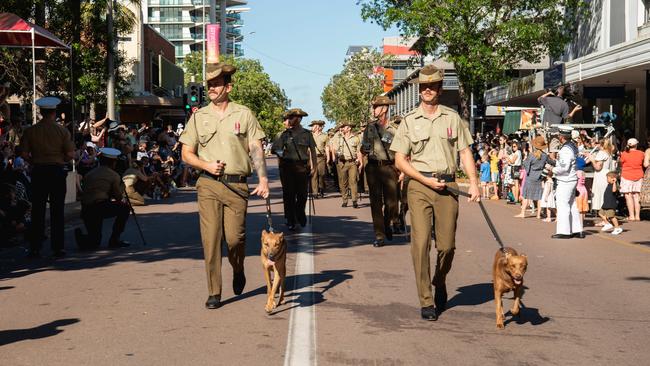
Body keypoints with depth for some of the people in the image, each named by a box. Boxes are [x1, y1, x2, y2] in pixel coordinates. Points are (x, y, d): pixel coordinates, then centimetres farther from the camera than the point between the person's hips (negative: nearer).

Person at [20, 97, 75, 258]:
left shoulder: (30, 131, -1)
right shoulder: (62, 131, -5)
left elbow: (24, 154, -5)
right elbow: (70, 154, -8)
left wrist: (35, 162, 12)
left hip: (38, 172, 1)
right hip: (57, 172, -1)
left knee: (37, 210, 6)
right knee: (57, 211, 4)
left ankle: (35, 248, 7)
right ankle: (58, 248, 5)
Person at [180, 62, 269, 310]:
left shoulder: (244, 115, 6)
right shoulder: (198, 117, 10)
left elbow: (256, 149, 1)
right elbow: (186, 154, 12)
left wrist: (263, 179, -12)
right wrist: (206, 165, -7)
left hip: (237, 185, -1)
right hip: (208, 184, 1)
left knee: (235, 237, -4)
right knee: (210, 238, -5)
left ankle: (238, 271, 29)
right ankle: (214, 292, 3)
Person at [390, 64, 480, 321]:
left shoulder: (452, 118, 11)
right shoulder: (409, 121, 6)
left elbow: (465, 152, 10)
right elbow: (400, 160, 4)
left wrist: (474, 182, -4)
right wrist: (426, 180, -7)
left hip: (447, 186, 1)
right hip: (419, 186, -1)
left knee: (447, 245, 4)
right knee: (421, 243, -10)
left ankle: (440, 283, 34)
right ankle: (426, 302, -4)